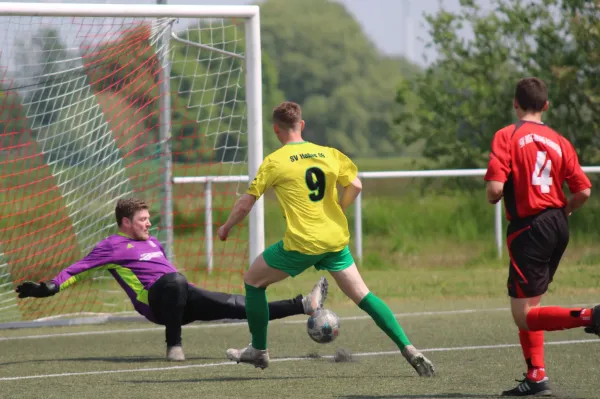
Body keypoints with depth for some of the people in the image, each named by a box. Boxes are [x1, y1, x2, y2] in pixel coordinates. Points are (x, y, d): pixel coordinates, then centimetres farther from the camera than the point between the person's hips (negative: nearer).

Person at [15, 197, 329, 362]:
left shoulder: (152, 243, 26)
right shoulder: (112, 247, 2)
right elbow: (79, 269, -3)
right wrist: (50, 287, -15)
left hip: (182, 301, 7)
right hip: (154, 301, -7)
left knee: (238, 305, -1)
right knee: (174, 280, -41)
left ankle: (305, 305, -4)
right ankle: (173, 346, -35)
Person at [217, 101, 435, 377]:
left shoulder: (274, 162, -4)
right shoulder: (329, 154, 6)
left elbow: (246, 203, -1)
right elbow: (355, 186, 2)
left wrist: (226, 228, 16)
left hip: (301, 243, -4)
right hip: (336, 238, 4)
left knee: (253, 280, 16)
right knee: (362, 295, 7)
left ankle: (259, 351, 20)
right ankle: (407, 348, -6)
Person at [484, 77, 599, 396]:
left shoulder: (507, 137, -9)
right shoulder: (559, 141, 5)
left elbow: (495, 189, -18)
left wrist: (492, 196, 6)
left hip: (528, 229, -6)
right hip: (558, 226, 6)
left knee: (524, 315, -4)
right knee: (529, 307, 20)